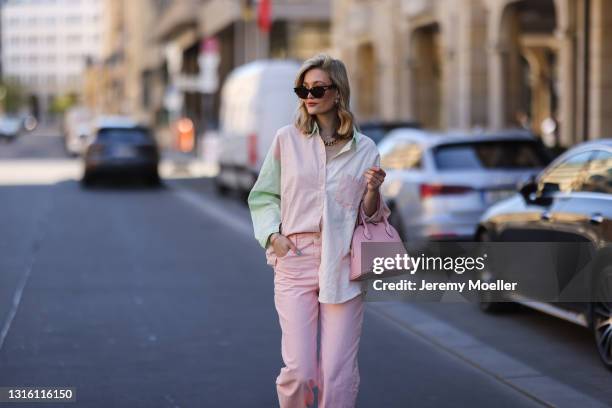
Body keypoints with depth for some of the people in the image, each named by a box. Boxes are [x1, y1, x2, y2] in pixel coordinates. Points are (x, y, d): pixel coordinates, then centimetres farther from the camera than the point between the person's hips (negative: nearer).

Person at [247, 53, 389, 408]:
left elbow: (371, 215, 13)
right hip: (295, 260, 0)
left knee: (339, 372, -1)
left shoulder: (364, 149, 6)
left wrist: (373, 190, -8)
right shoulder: (287, 139, 5)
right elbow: (263, 197, 13)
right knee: (299, 369, -6)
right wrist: (272, 235, -3)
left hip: (342, 265, 0)